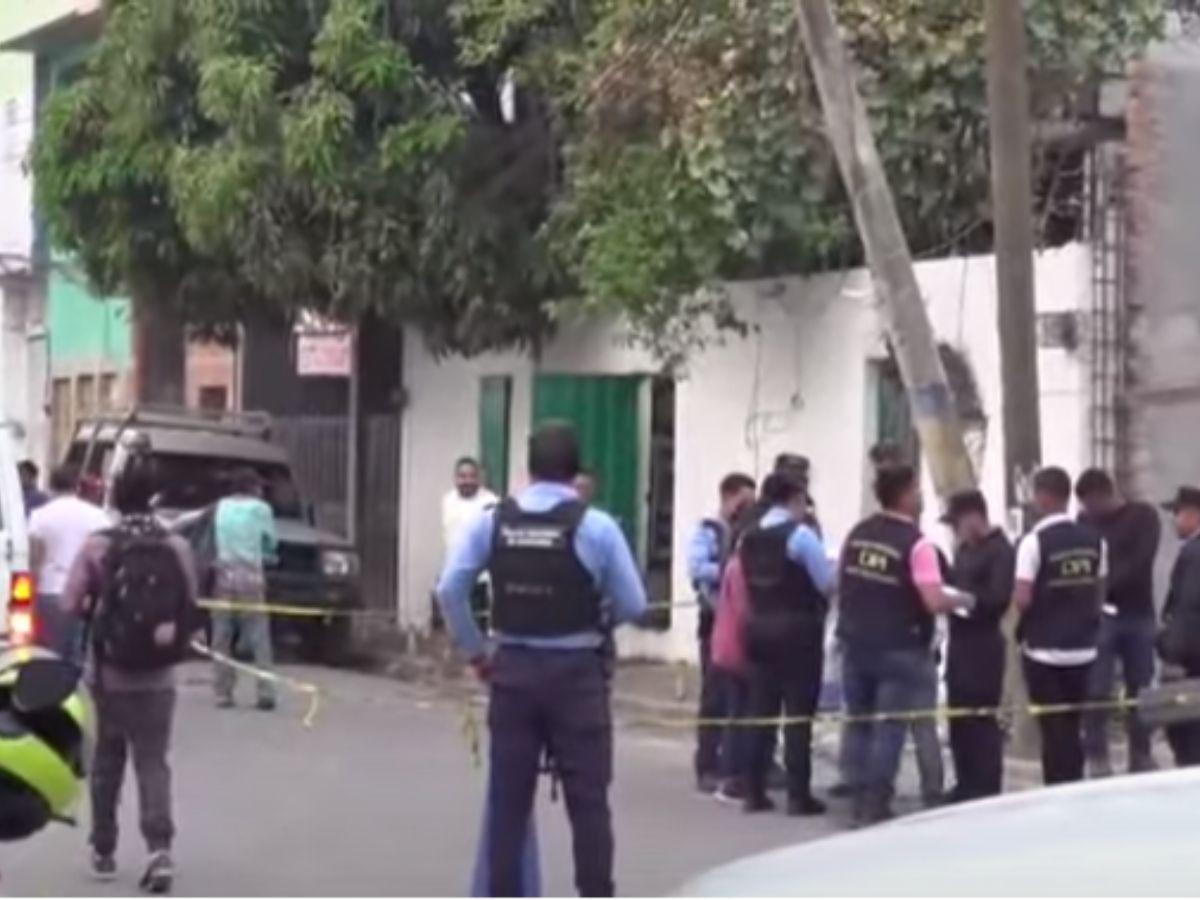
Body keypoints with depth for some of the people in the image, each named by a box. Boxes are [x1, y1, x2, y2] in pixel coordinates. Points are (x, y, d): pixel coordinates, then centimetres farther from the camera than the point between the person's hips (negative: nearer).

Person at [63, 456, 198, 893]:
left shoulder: (98, 546, -9)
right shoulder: (177, 547, -5)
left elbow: (71, 603, -7)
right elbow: (189, 609, -2)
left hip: (108, 674, 0)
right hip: (157, 677, 0)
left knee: (107, 760, 17)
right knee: (153, 762, 4)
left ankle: (103, 849, 23)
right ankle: (159, 847, -15)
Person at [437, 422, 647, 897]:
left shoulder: (491, 521, -1)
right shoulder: (597, 526, -9)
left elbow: (449, 590, -3)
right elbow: (633, 605, -5)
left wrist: (475, 652, 8)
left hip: (512, 670, 3)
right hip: (576, 673, -3)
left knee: (509, 797, 10)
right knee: (587, 799, 3)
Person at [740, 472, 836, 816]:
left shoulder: (748, 538, 9)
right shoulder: (800, 534, -10)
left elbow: (744, 586, 13)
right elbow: (828, 582, -11)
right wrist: (839, 569, 8)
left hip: (759, 628, 6)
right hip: (798, 629, -6)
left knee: (761, 710, 9)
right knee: (798, 713, -2)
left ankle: (755, 792, 10)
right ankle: (798, 795, -3)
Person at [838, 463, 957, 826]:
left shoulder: (857, 533, 5)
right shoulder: (916, 543, -15)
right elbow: (934, 602, -21)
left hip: (856, 643, 6)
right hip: (898, 649, -6)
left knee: (858, 723, 13)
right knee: (889, 727, -1)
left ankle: (860, 800, 14)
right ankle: (875, 805, -3)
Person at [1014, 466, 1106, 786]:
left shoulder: (1035, 540, -14)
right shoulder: (1094, 540, 3)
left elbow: (1023, 599, -17)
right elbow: (1100, 593, 9)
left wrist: (1014, 597, 3)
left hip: (1044, 650, -5)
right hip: (1083, 648, 5)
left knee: (1053, 730, 0)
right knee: (1073, 728, 14)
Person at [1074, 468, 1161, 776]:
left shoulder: (1143, 516, 0)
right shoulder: (1085, 522, 7)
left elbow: (1140, 562, -12)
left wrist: (1104, 588, -22)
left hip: (1138, 615, 0)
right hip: (1099, 616, 0)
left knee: (1140, 690, 6)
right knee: (1096, 691, -6)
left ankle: (1141, 757, 15)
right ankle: (1097, 759, -1)